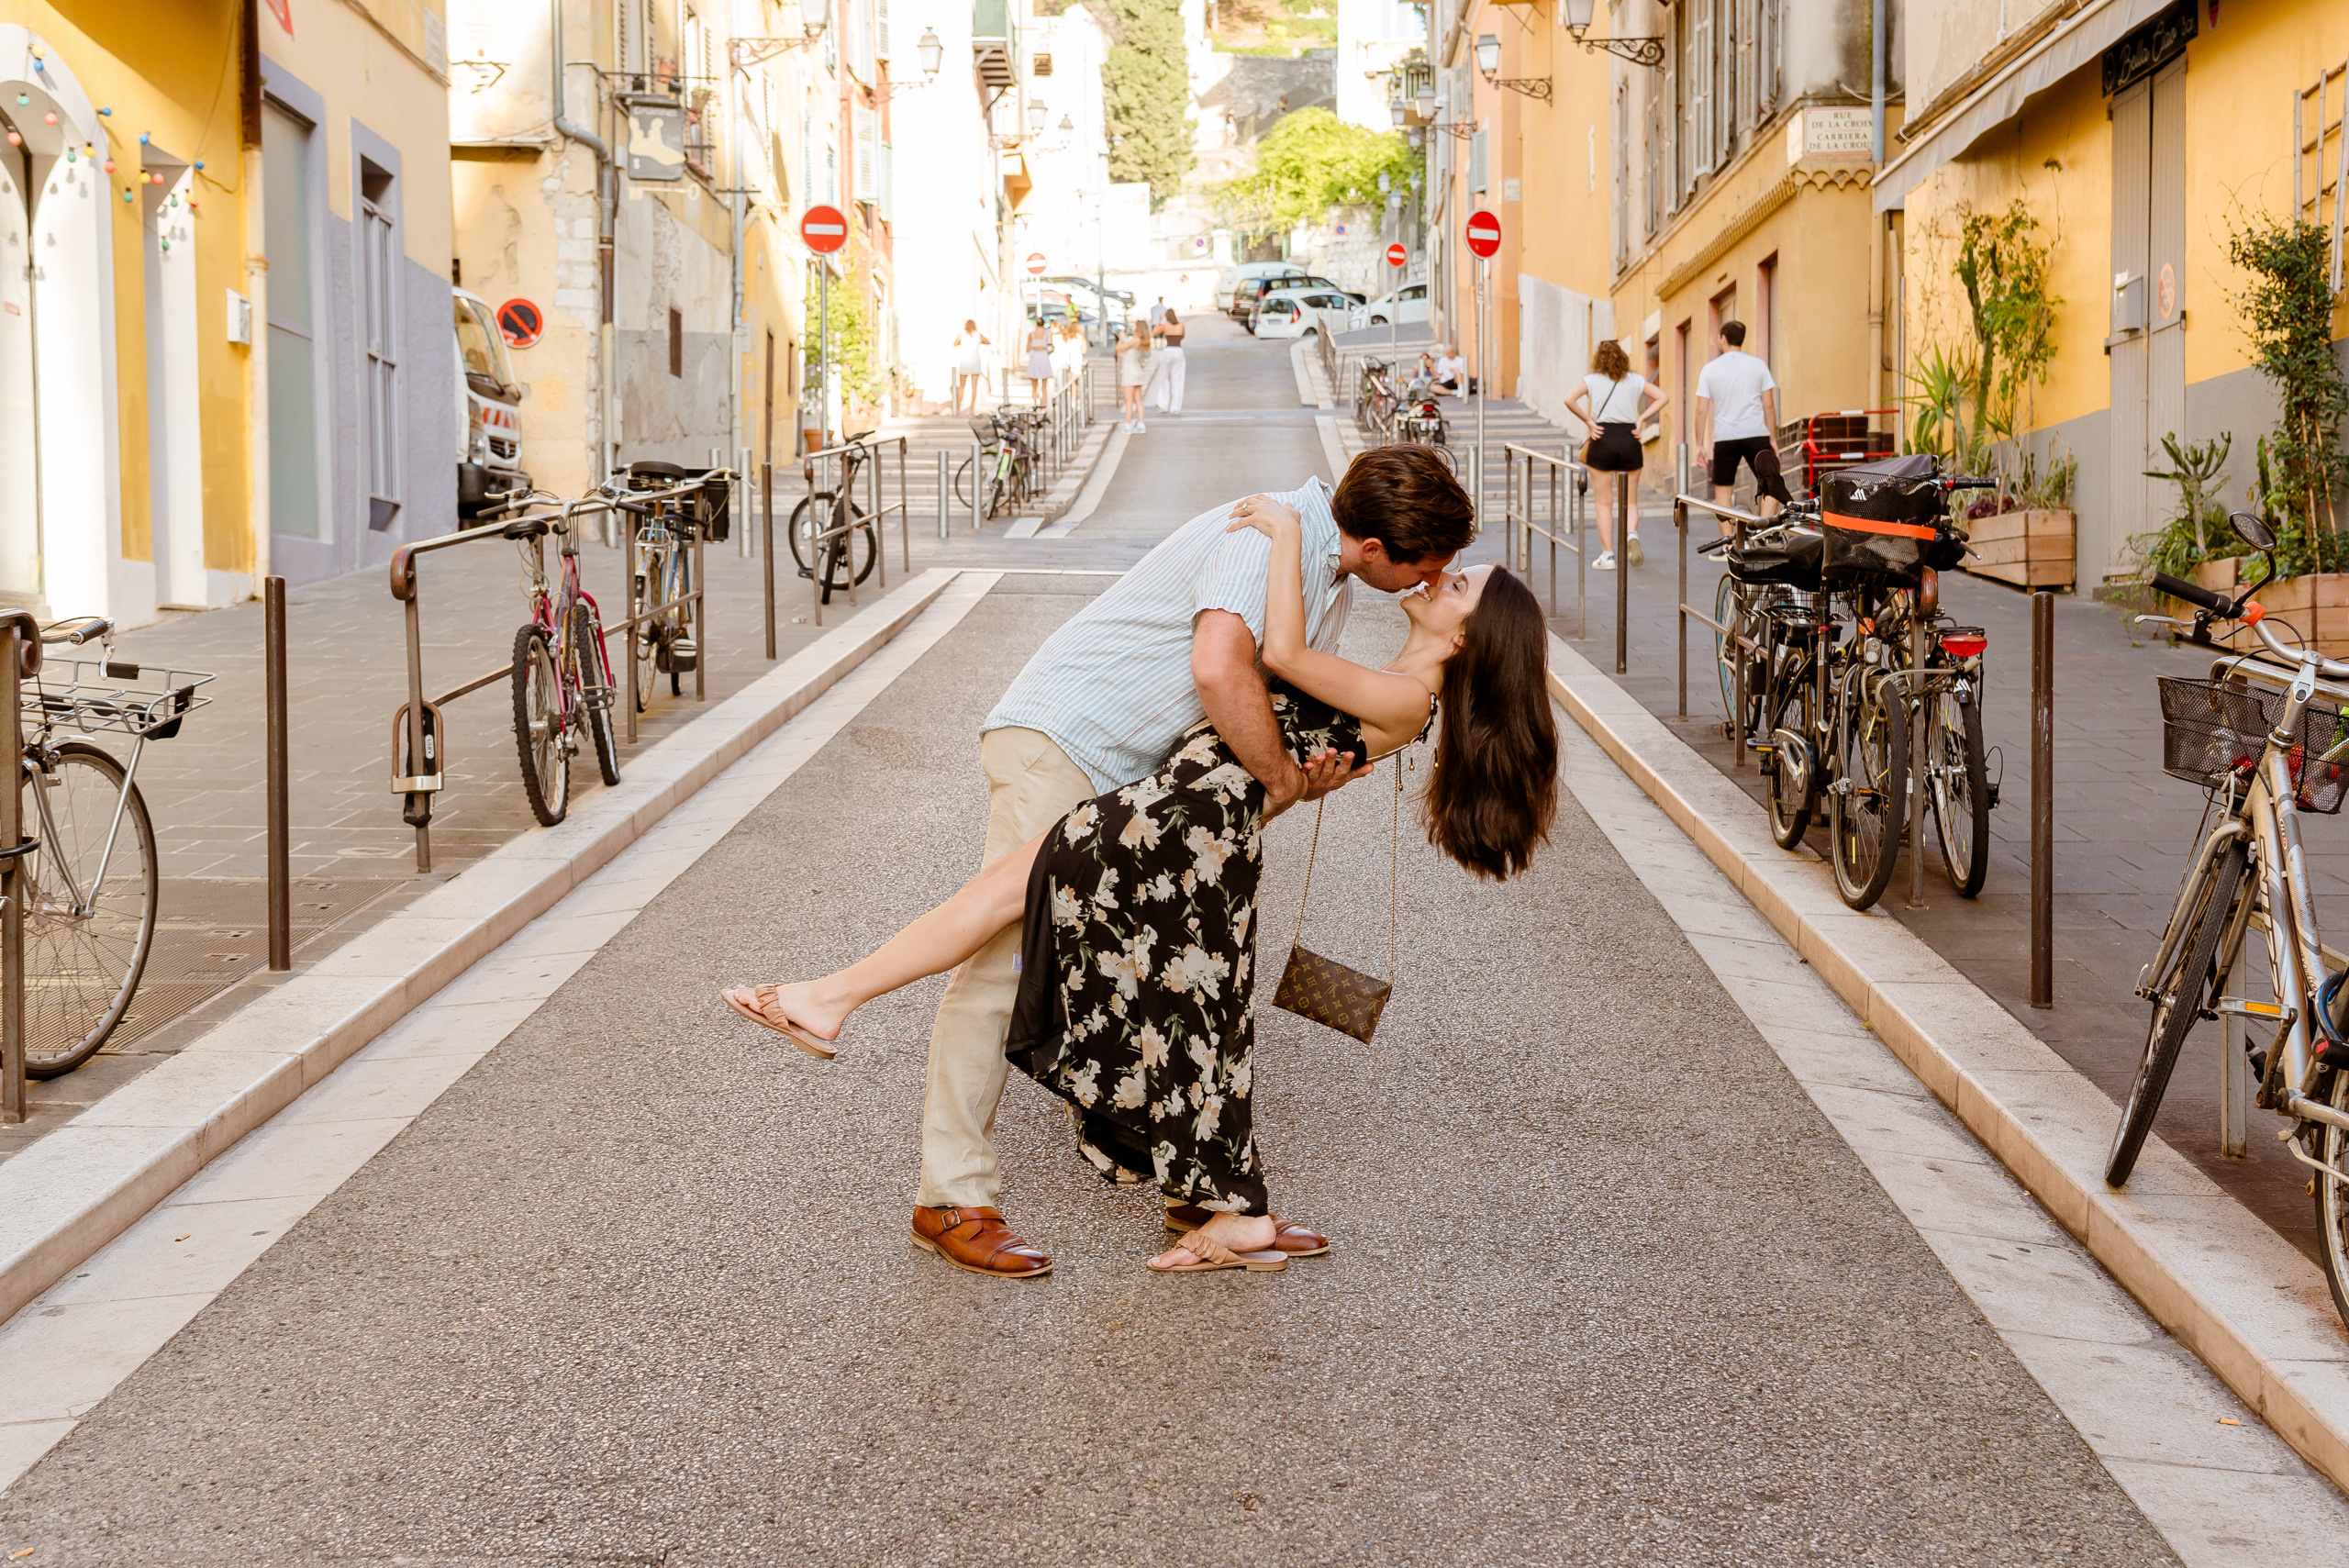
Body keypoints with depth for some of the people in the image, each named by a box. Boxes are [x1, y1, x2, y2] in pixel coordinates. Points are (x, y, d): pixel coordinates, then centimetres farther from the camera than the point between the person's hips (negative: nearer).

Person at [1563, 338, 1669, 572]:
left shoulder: (1591, 381, 1)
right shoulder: (1635, 381, 6)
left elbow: (1569, 399, -13)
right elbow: (1661, 397, 1)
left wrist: (1588, 421, -5)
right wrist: (1641, 419, 0)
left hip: (1602, 440, -2)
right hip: (1629, 439, 2)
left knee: (1604, 503, 5)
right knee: (1630, 501, 11)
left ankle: (1607, 555, 1)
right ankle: (1632, 533, -19)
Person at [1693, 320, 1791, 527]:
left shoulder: (1710, 369, 3)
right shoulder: (1758, 365, 4)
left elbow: (1702, 410, 1)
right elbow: (1769, 405, 2)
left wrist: (1700, 445, 6)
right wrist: (1772, 438, 10)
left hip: (1724, 437, 0)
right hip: (1756, 434, 0)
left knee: (1722, 490, 10)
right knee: (1770, 486, 4)